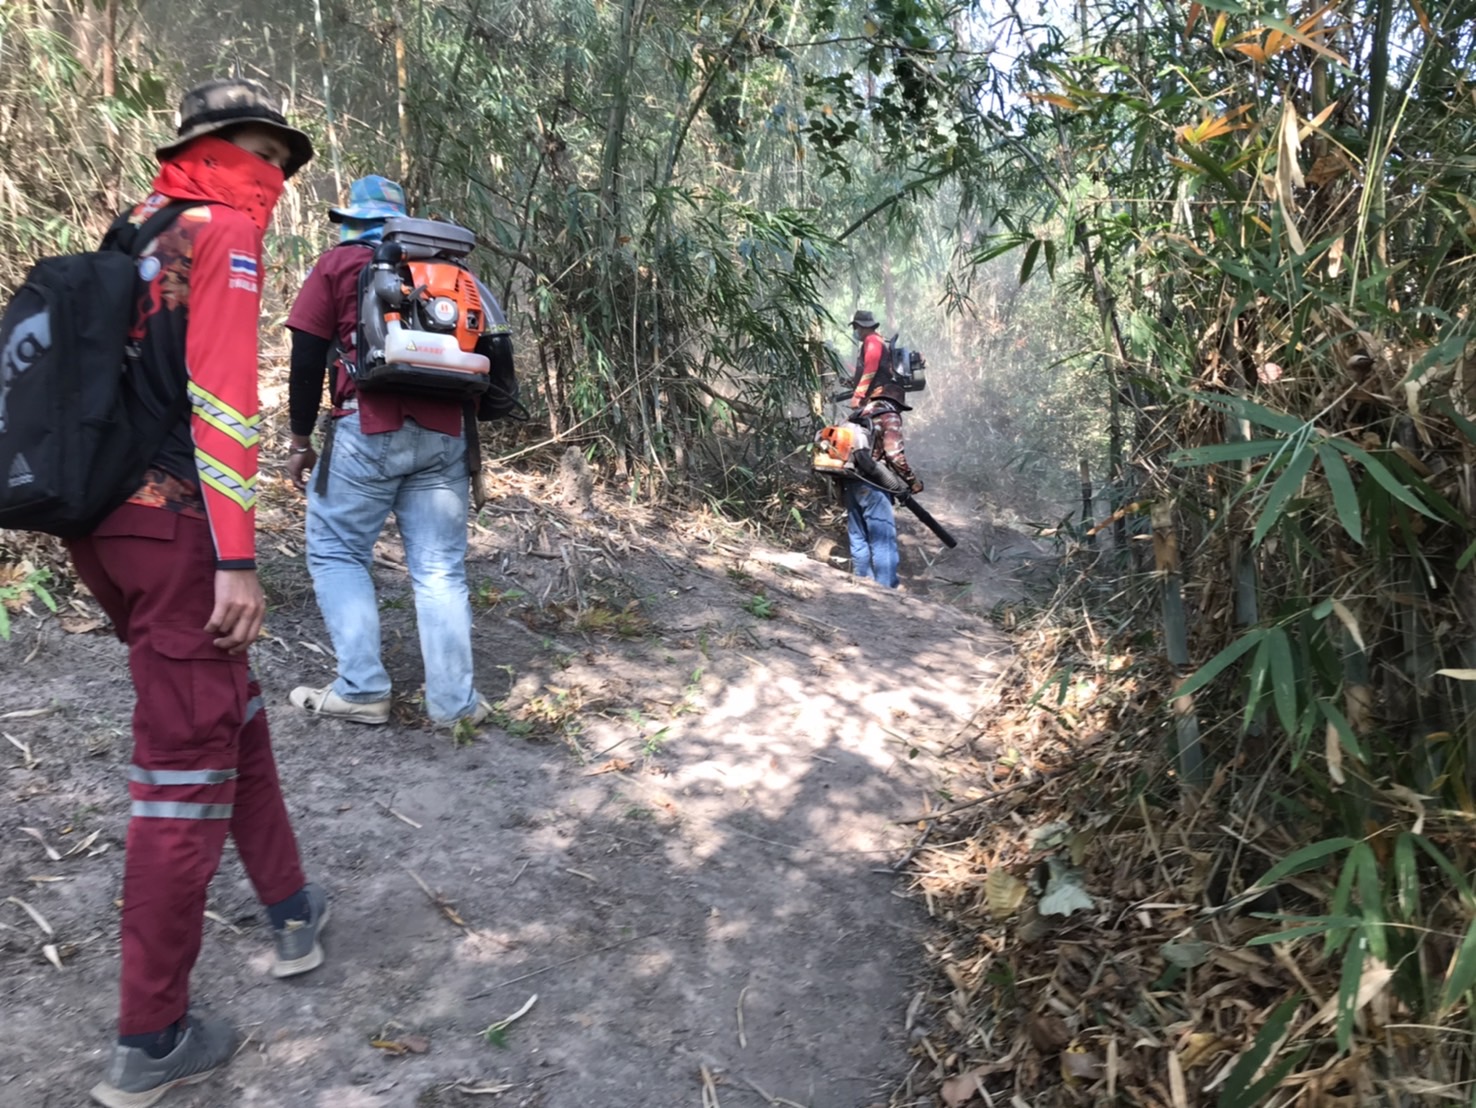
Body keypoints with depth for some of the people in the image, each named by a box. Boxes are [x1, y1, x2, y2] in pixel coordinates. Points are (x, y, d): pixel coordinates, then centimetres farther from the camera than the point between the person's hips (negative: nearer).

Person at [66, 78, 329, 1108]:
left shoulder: (136, 229, 18)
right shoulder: (229, 233, -7)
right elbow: (223, 398, -17)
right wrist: (237, 560, -19)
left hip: (98, 519, 9)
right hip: (171, 524, -9)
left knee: (231, 706, 20)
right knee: (188, 759, -2)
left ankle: (292, 909, 33)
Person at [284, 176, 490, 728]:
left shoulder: (338, 264, 7)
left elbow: (308, 359, 2)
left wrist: (301, 440, 9)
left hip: (369, 432, -4)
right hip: (443, 434, 4)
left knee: (335, 554, 9)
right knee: (440, 569, 6)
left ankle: (361, 691, 3)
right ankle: (454, 701, 6)